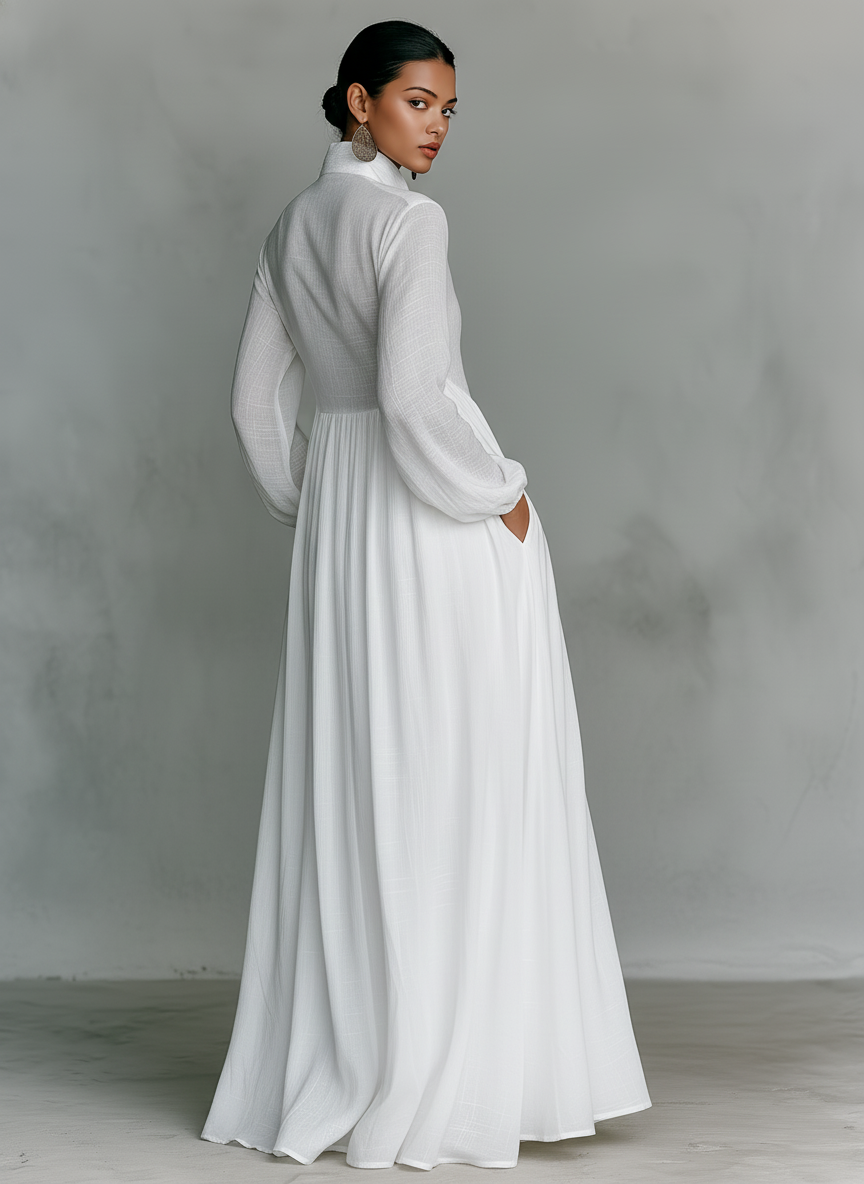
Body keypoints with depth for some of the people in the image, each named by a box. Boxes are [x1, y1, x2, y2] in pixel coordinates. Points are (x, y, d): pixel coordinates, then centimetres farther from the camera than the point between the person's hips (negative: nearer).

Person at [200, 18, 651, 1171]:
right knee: (455, 793, -1)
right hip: (438, 522, -8)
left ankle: (321, 1071, 17)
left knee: (346, 788, 11)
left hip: (339, 521, 8)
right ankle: (444, 1076, 4)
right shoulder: (408, 221, -14)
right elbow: (414, 394, -25)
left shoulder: (294, 226, 10)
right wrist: (500, 495, -12)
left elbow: (258, 399, 14)